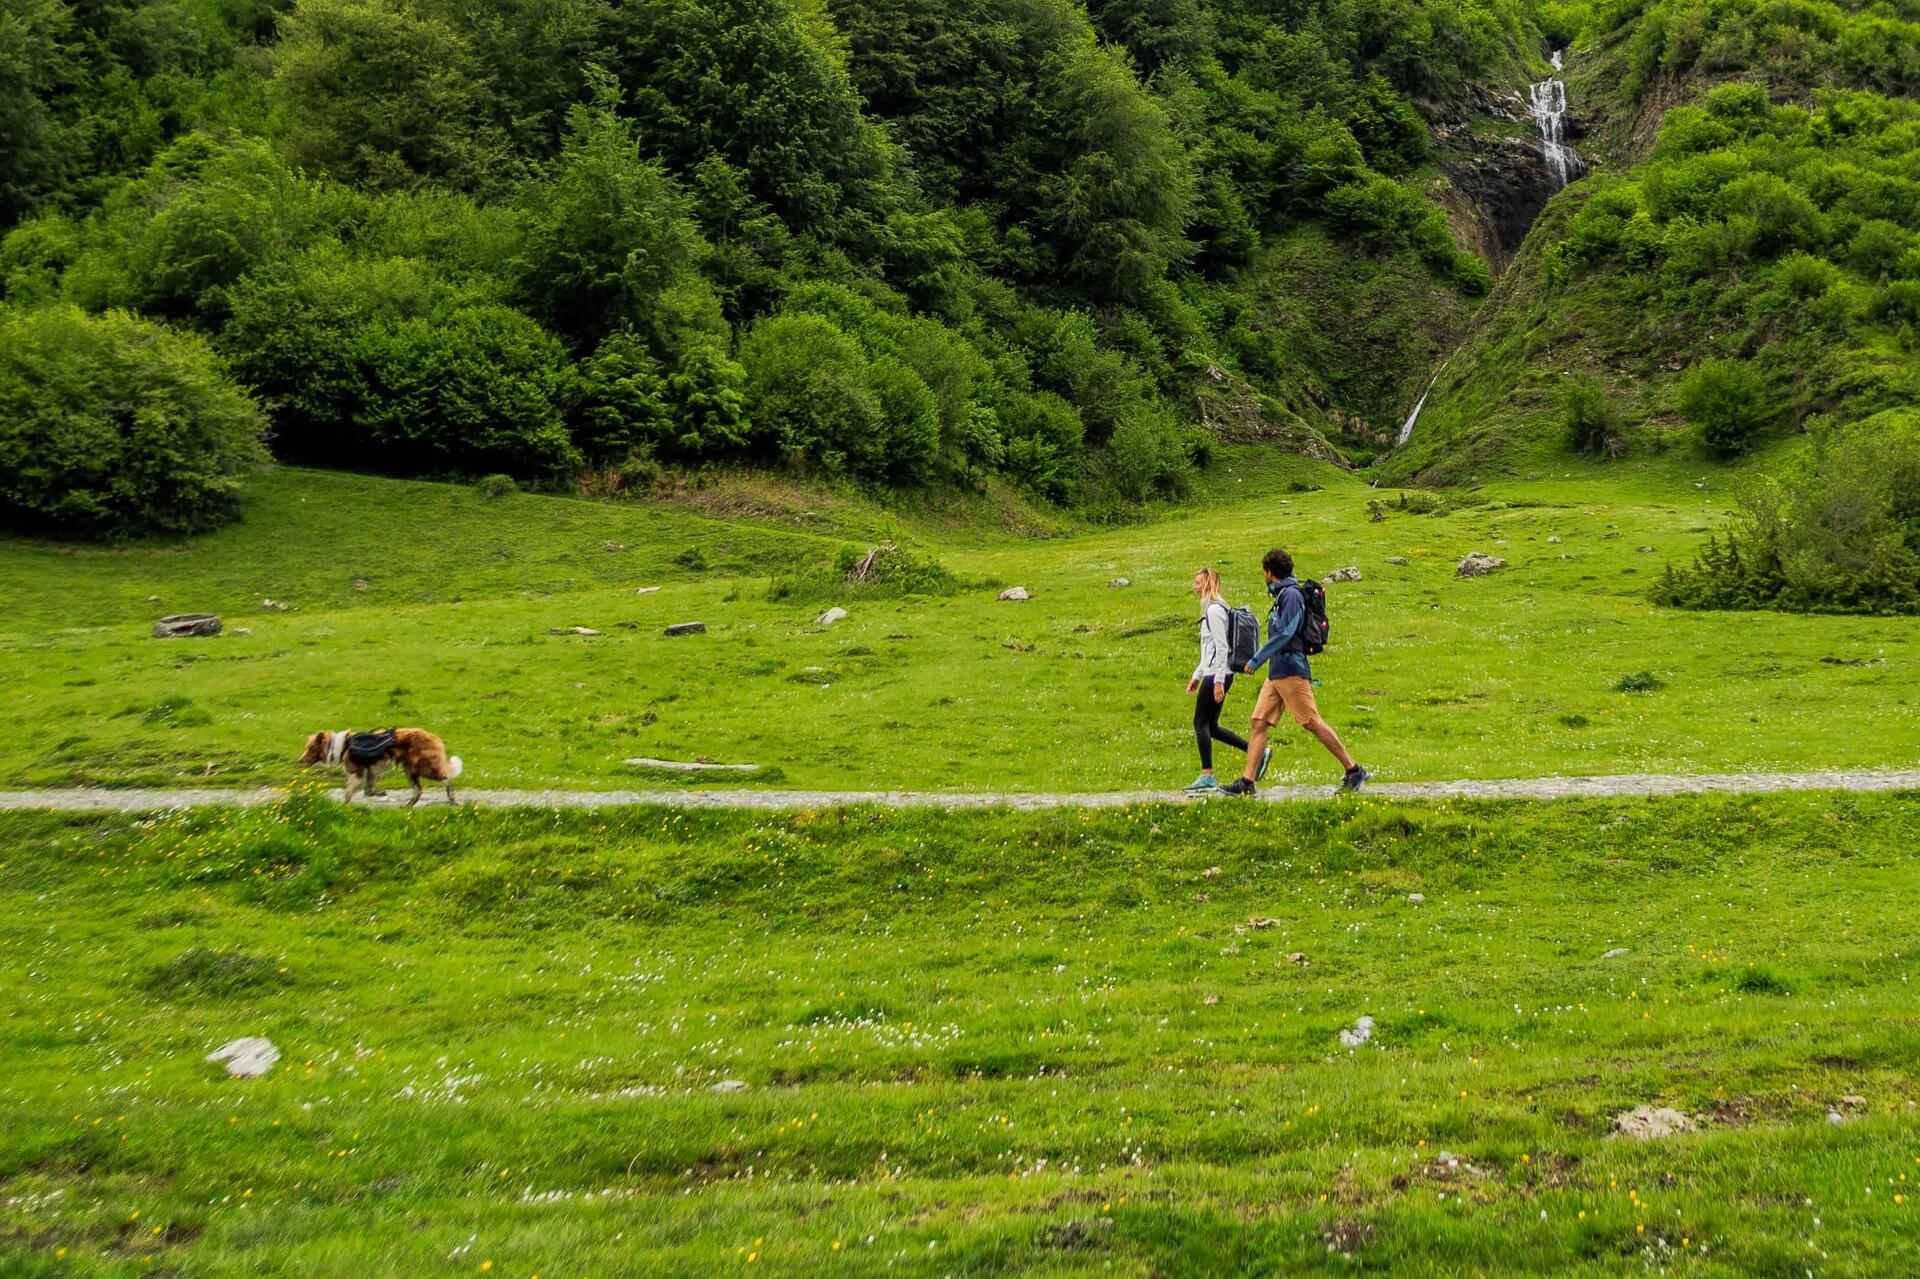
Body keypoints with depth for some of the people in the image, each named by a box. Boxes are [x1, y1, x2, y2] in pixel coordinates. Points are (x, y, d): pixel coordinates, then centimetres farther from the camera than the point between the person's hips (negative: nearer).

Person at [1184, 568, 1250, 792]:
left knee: (1201, 723, -6)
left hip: (1217, 675, -10)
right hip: (1214, 674, 10)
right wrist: (1197, 675, 24)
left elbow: (1221, 647, -18)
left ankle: (1207, 776, -5)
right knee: (1211, 726, 11)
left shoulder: (1214, 610, -12)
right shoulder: (1211, 609, 19)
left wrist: (1218, 680, -22)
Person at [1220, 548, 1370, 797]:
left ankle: (1354, 771, 1)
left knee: (1312, 723, -7)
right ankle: (1247, 782, 1)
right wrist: (1260, 660, 25)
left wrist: (1256, 659, -17)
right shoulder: (1281, 595, 18)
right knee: (1258, 722, 3)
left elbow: (1285, 634, -20)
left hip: (1291, 671, -10)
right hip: (1276, 673, 10)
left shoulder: (1291, 594, -11)